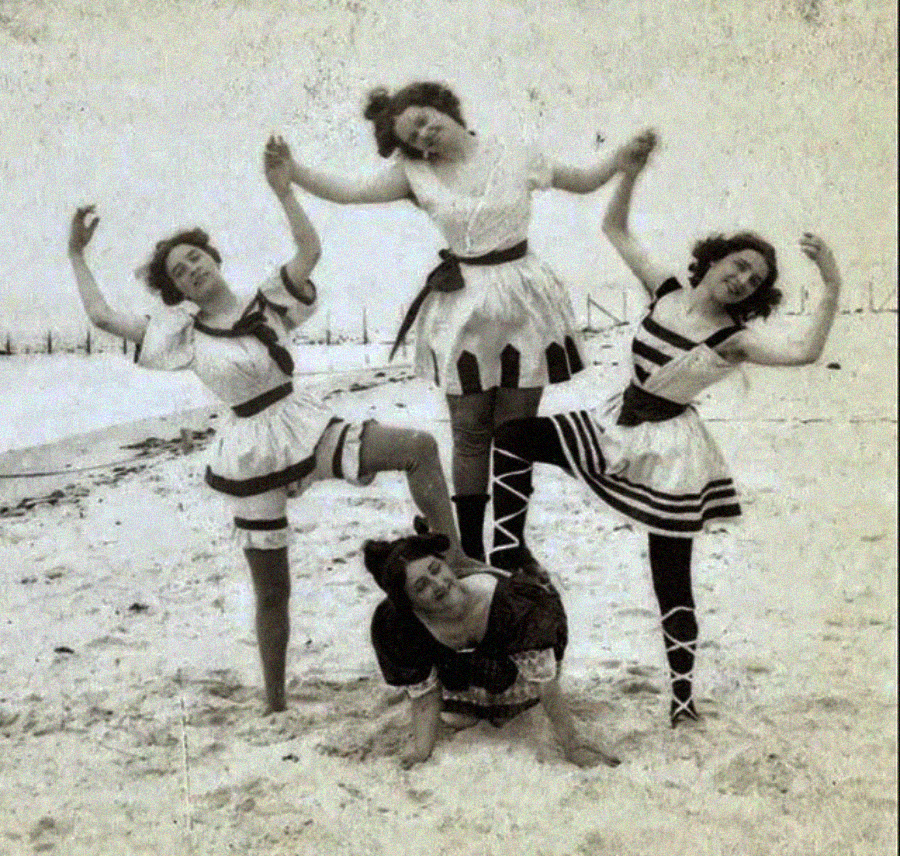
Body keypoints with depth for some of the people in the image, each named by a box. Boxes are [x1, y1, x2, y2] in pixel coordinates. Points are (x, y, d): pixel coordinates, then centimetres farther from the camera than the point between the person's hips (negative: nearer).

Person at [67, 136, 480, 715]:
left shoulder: (269, 304, 3)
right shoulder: (183, 336, 1)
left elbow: (310, 250, -12)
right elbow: (102, 316, 0)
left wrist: (283, 190, -18)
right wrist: (77, 254, 8)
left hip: (308, 428, 1)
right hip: (251, 456, -1)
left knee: (420, 447, -20)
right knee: (272, 590, 6)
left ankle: (453, 558, -11)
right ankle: (275, 703, 22)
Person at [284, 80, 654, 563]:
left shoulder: (515, 157, 0)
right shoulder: (417, 174, 1)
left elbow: (585, 181, 12)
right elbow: (347, 191, -5)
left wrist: (624, 158, -5)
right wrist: (291, 174, -19)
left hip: (521, 304, 0)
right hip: (462, 308, 1)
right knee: (469, 435, 5)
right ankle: (471, 553, 15)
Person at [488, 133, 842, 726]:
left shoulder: (734, 338, -16)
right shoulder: (665, 292, -2)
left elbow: (805, 352, -34)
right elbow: (615, 229, 3)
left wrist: (833, 288, -41)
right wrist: (633, 171, -10)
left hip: (669, 452, -5)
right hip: (616, 426, 6)